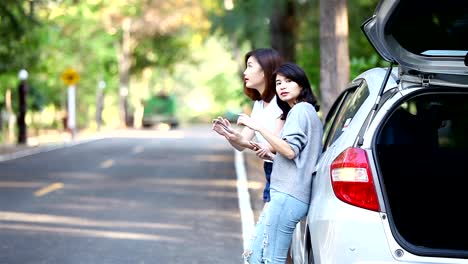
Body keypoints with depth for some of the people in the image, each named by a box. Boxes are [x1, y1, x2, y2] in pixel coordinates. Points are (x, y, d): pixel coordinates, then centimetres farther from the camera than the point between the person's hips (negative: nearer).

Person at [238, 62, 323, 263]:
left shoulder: (301, 110, -4)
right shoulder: (308, 112, 26)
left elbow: (290, 150, -17)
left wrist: (258, 127, -17)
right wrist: (271, 157, 19)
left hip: (287, 196, -11)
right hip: (285, 195, 11)